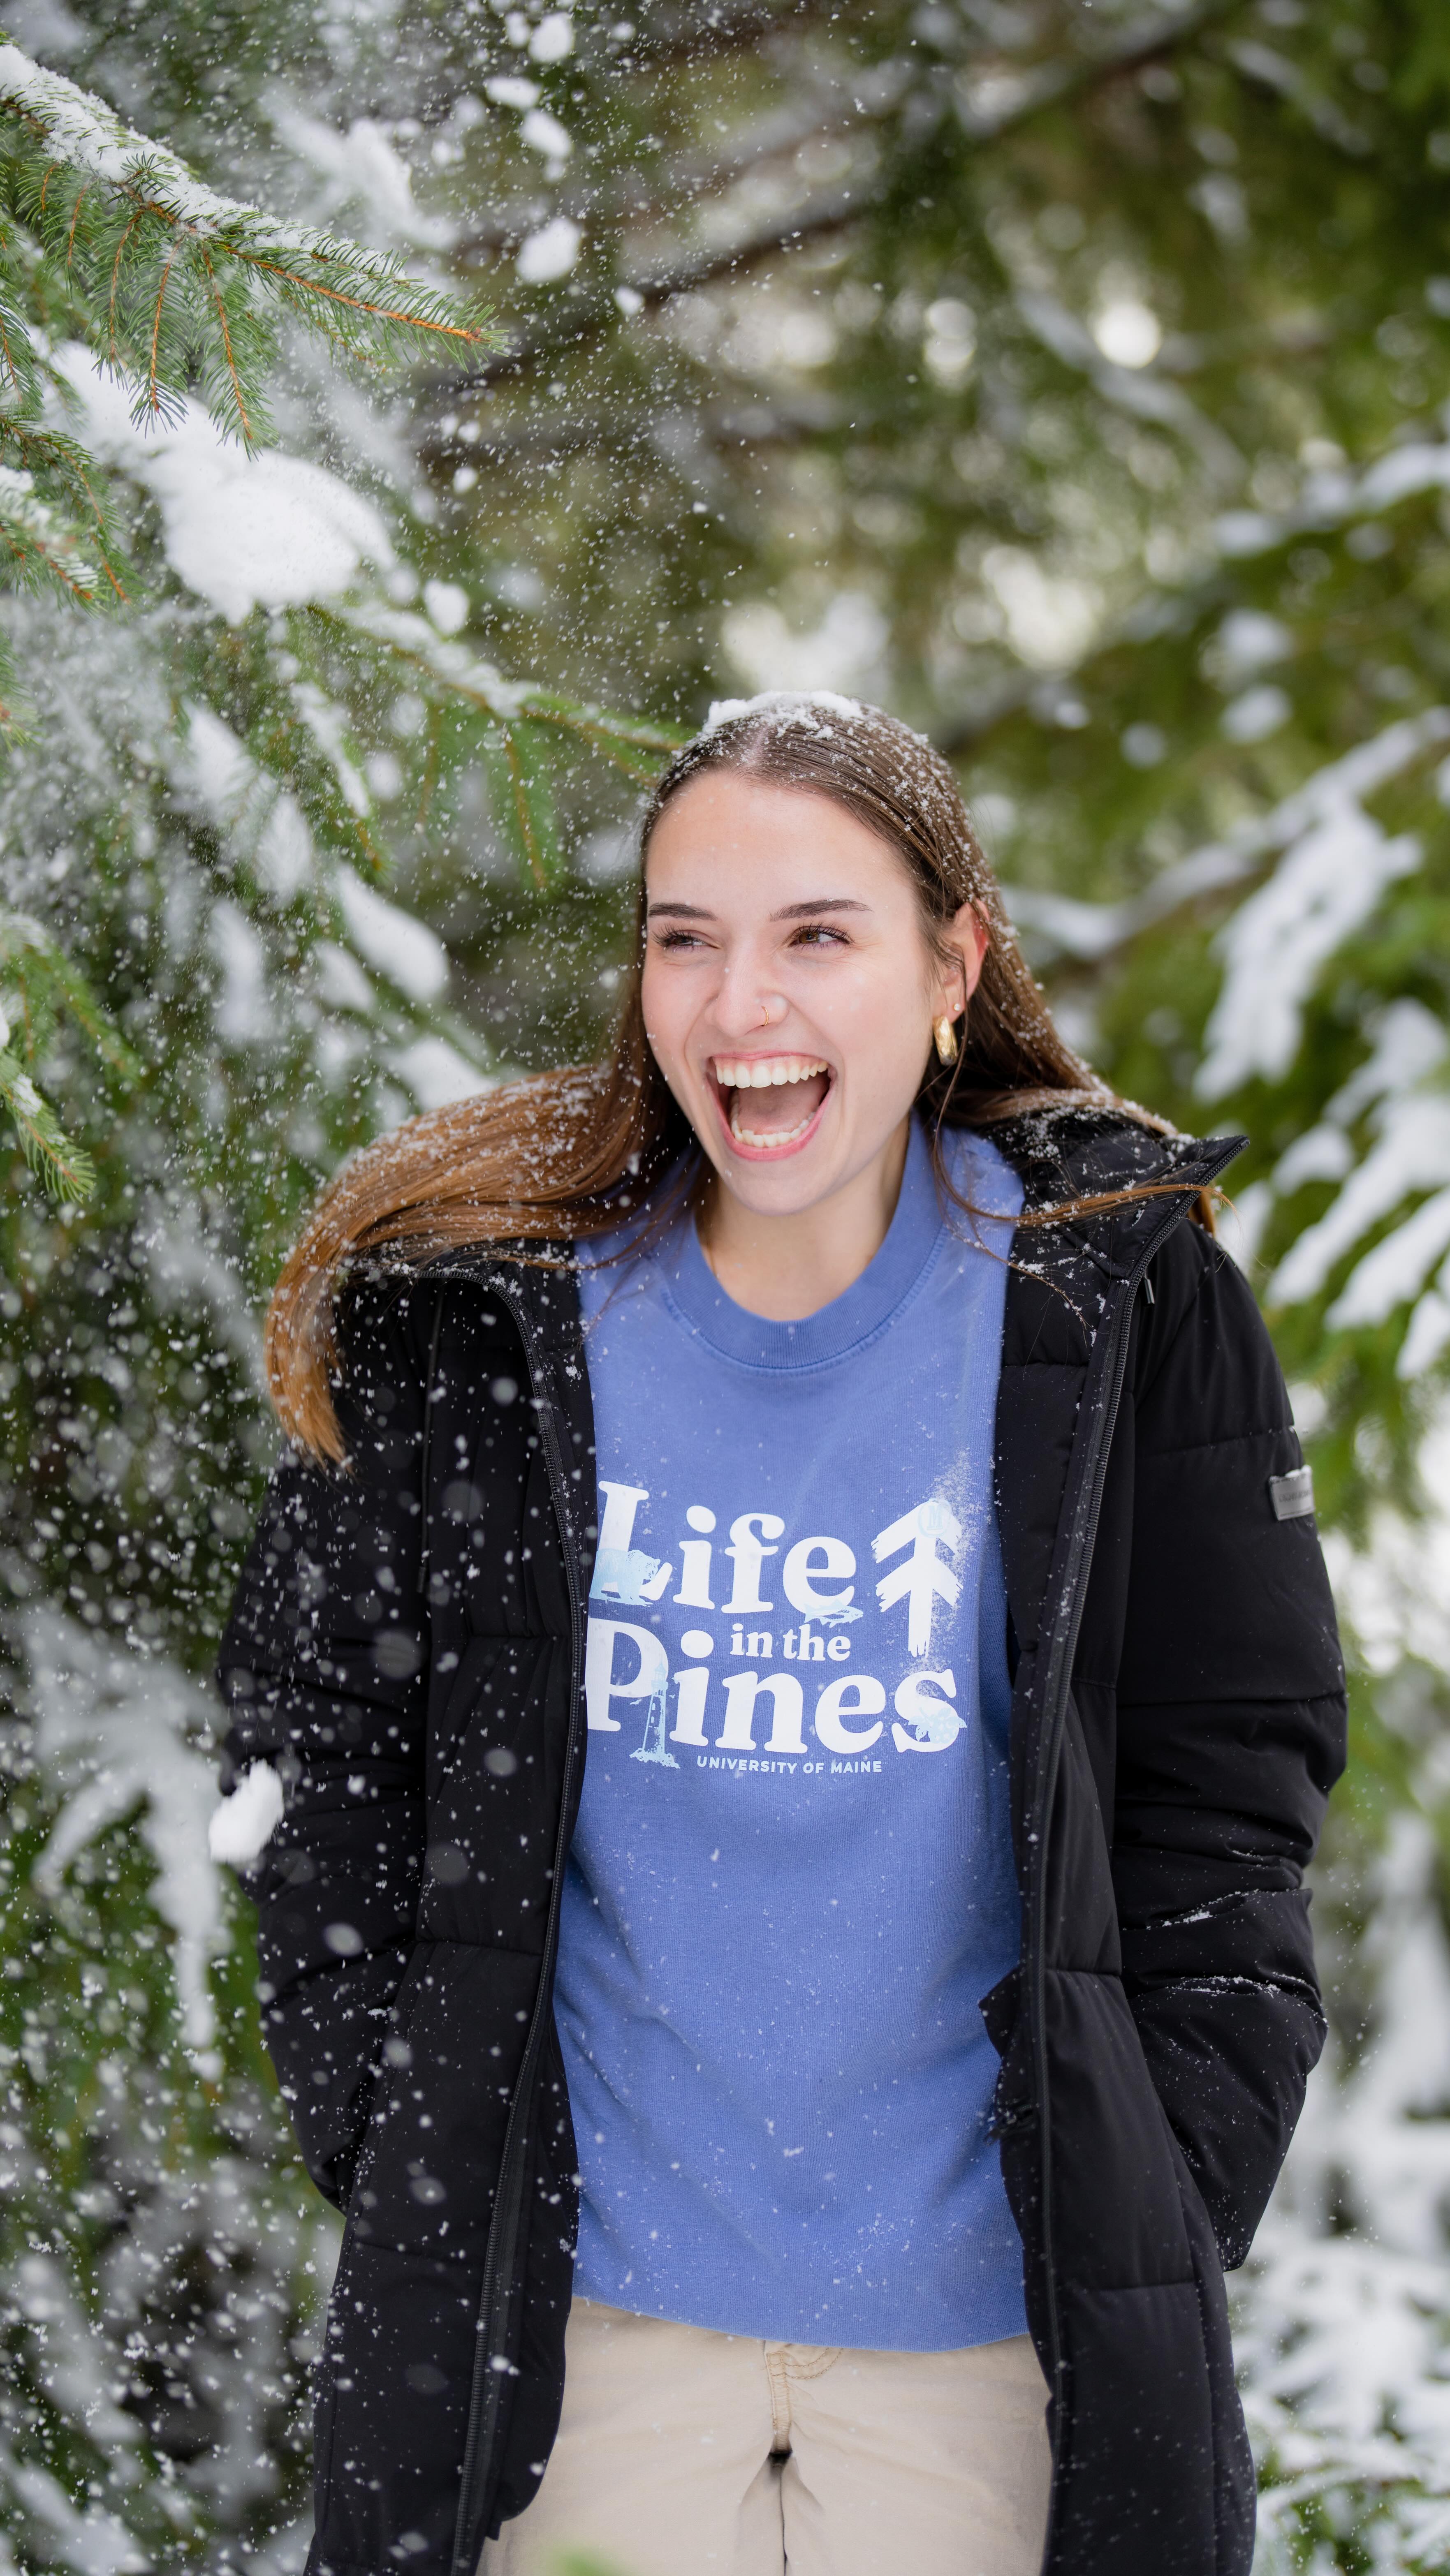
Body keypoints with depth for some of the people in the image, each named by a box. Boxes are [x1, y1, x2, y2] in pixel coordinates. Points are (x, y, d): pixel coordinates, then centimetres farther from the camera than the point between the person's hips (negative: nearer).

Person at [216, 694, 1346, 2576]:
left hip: (981, 2314, 0)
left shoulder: (1117, 1305, -5)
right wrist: (406, 2172, -1)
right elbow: (316, 1749, 5)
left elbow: (1229, 1787, 0)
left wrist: (1148, 2255, -5)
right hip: (590, 2311, 1)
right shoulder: (469, 1310, -4)